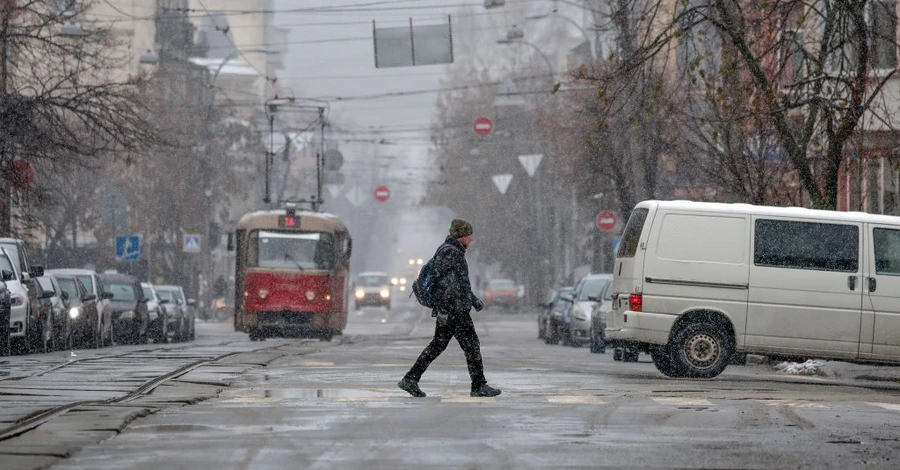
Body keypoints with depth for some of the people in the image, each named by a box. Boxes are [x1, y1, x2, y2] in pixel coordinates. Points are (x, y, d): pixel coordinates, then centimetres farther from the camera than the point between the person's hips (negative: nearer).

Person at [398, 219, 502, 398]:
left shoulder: (455, 252, 19)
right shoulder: (449, 252, -15)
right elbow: (442, 282, -21)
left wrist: (474, 299, 31)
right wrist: (443, 309, -25)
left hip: (448, 311, 11)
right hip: (455, 309, -11)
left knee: (437, 345, 11)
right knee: (471, 345, -3)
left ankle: (410, 379, 9)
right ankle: (479, 386, 1)